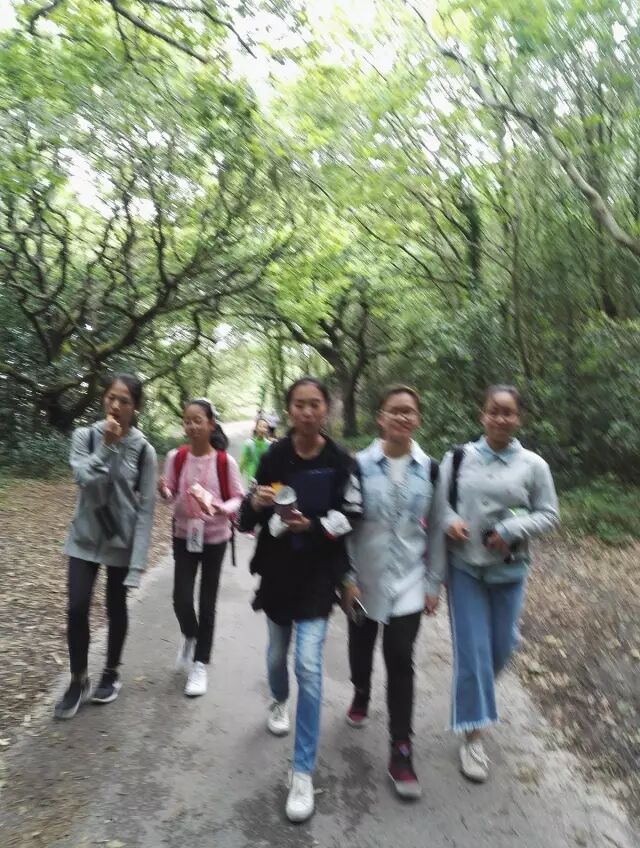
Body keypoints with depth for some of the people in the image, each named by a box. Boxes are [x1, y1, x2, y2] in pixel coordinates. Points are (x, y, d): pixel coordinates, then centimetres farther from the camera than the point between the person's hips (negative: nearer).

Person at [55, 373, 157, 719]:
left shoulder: (143, 450, -10)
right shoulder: (84, 437, -6)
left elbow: (146, 508, -9)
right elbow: (86, 481, -19)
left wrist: (137, 561, -13)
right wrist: (106, 445, -22)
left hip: (122, 541, -1)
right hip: (85, 537, 1)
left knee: (116, 608, 13)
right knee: (77, 608, -2)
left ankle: (111, 674, 35)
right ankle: (78, 681, 21)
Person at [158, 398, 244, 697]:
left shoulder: (225, 462, -15)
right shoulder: (175, 457, -8)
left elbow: (238, 498, -7)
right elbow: (171, 494, 0)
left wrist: (222, 509, -27)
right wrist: (164, 491, -23)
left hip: (215, 537, -1)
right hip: (184, 534, 2)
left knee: (207, 602, 8)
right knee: (181, 598, -2)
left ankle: (200, 664, 25)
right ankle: (190, 636, 34)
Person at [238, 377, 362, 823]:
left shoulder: (341, 461, -10)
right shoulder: (274, 456, -7)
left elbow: (350, 515, -7)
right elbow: (248, 518, -2)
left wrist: (312, 526, -22)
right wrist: (255, 504, -25)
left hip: (318, 573, -2)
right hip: (278, 570, 3)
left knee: (309, 663, -8)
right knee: (278, 652, 21)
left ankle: (304, 773, 8)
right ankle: (280, 702, 56)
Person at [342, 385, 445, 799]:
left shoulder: (430, 470, -3)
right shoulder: (360, 465, -9)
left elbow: (436, 529, 3)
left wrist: (434, 583, 3)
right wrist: (347, 577, -8)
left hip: (408, 582, 0)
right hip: (364, 579, 0)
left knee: (400, 660, -1)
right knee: (362, 647, 19)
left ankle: (401, 752, 13)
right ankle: (361, 695, 50)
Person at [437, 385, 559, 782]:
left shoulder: (533, 465, -6)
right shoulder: (458, 458, -4)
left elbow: (549, 515, -1)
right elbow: (438, 502, 2)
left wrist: (512, 531, -16)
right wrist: (450, 521, -18)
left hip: (510, 571, 1)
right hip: (465, 568, -1)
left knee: (501, 647, 16)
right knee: (472, 649, 2)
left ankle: (476, 692, 49)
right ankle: (474, 736, 18)